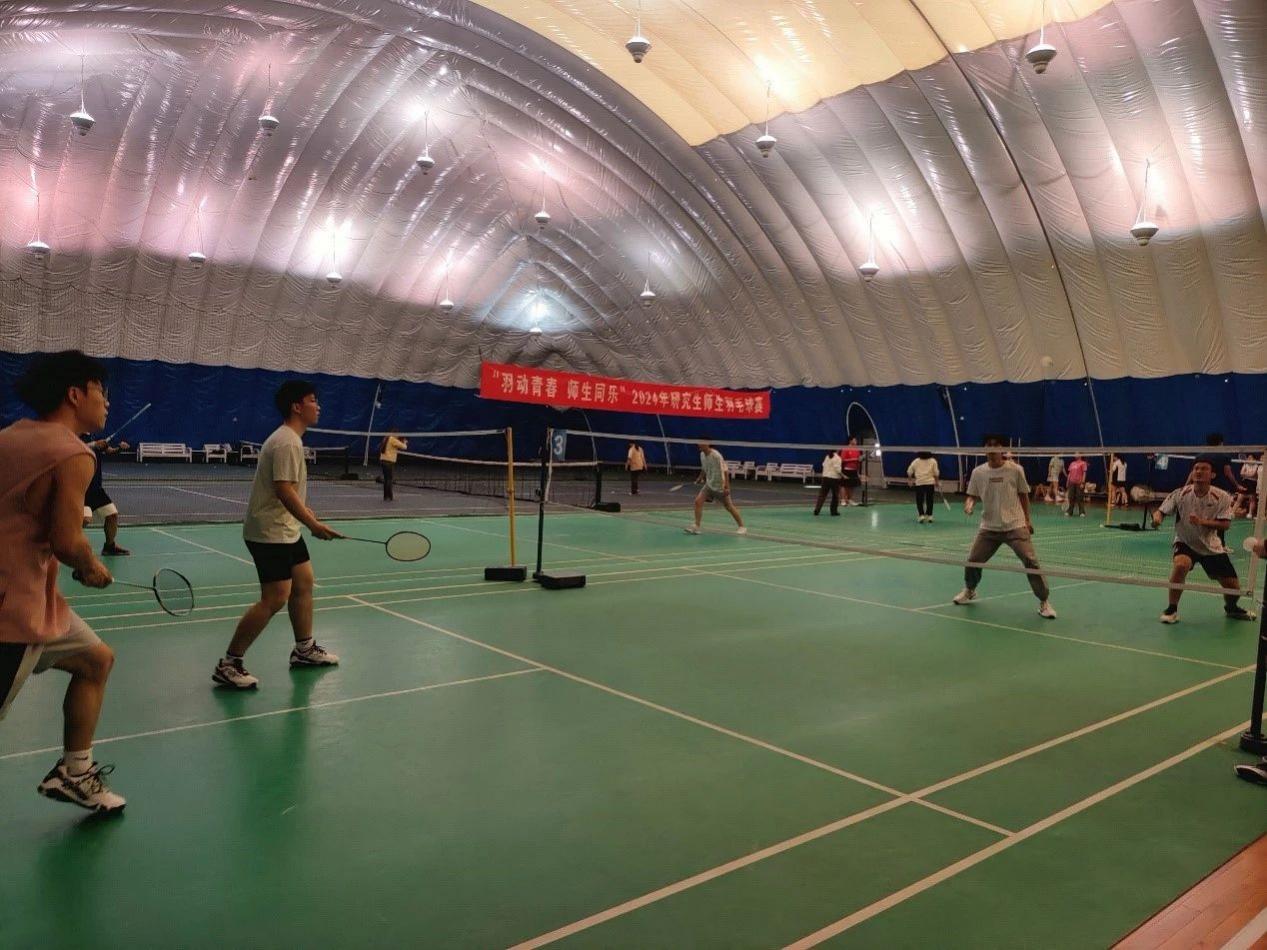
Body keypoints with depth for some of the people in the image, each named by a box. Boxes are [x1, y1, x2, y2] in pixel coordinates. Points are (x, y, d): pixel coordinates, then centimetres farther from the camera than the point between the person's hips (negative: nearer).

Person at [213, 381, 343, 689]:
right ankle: (228, 664, -2)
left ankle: (304, 649, 29)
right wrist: (313, 524, -26)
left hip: (285, 530, 11)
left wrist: (303, 509, 18)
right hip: (270, 533, -11)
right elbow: (284, 490, -27)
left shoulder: (289, 439, 13)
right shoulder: (287, 443, -20)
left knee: (304, 583, 16)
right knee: (275, 599, -11)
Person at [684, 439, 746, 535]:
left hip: (720, 486, -6)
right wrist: (700, 478, 11)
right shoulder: (702, 455, 0)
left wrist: (727, 487, -25)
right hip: (709, 485, 6)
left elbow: (725, 471, -22)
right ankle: (696, 527, -9)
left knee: (729, 507, 3)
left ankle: (742, 527, 18)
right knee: (698, 501, -12)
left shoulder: (716, 456, -22)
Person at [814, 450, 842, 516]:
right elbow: (838, 469, -16)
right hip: (834, 478, -5)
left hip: (826, 477, 5)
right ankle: (834, 511, 12)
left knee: (822, 494, 5)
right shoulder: (837, 458, -11)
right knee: (835, 495, 9)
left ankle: (817, 510, -1)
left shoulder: (827, 457, 7)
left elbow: (824, 465, 12)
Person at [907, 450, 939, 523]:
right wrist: (936, 482, 11)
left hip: (919, 483, -1)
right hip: (930, 483, 1)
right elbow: (936, 473, 0)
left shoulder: (916, 461, 1)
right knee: (929, 500, 9)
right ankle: (929, 516, 10)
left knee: (919, 500, 5)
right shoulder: (933, 461, 1)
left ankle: (921, 515, -6)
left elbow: (909, 472, 4)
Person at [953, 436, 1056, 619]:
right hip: (989, 527, 2)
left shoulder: (1015, 470, -4)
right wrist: (969, 503, -13)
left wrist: (1027, 519, 9)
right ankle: (969, 590, 31)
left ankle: (1044, 602, 4)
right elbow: (972, 495, 9)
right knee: (972, 561, -1)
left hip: (1015, 525, -2)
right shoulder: (978, 472, 1)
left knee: (1031, 561, -13)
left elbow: (1023, 495, 7)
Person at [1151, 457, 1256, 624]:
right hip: (1185, 543, -2)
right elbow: (1160, 510, -13)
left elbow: (1225, 524, -16)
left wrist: (1202, 522, -33)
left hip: (1212, 547, 2)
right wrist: (1157, 517, -38)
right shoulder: (1181, 494, -15)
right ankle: (1172, 609, -17)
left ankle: (1231, 608, 42)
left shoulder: (1222, 497, -13)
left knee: (1233, 587, 3)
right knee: (1181, 565, -36)